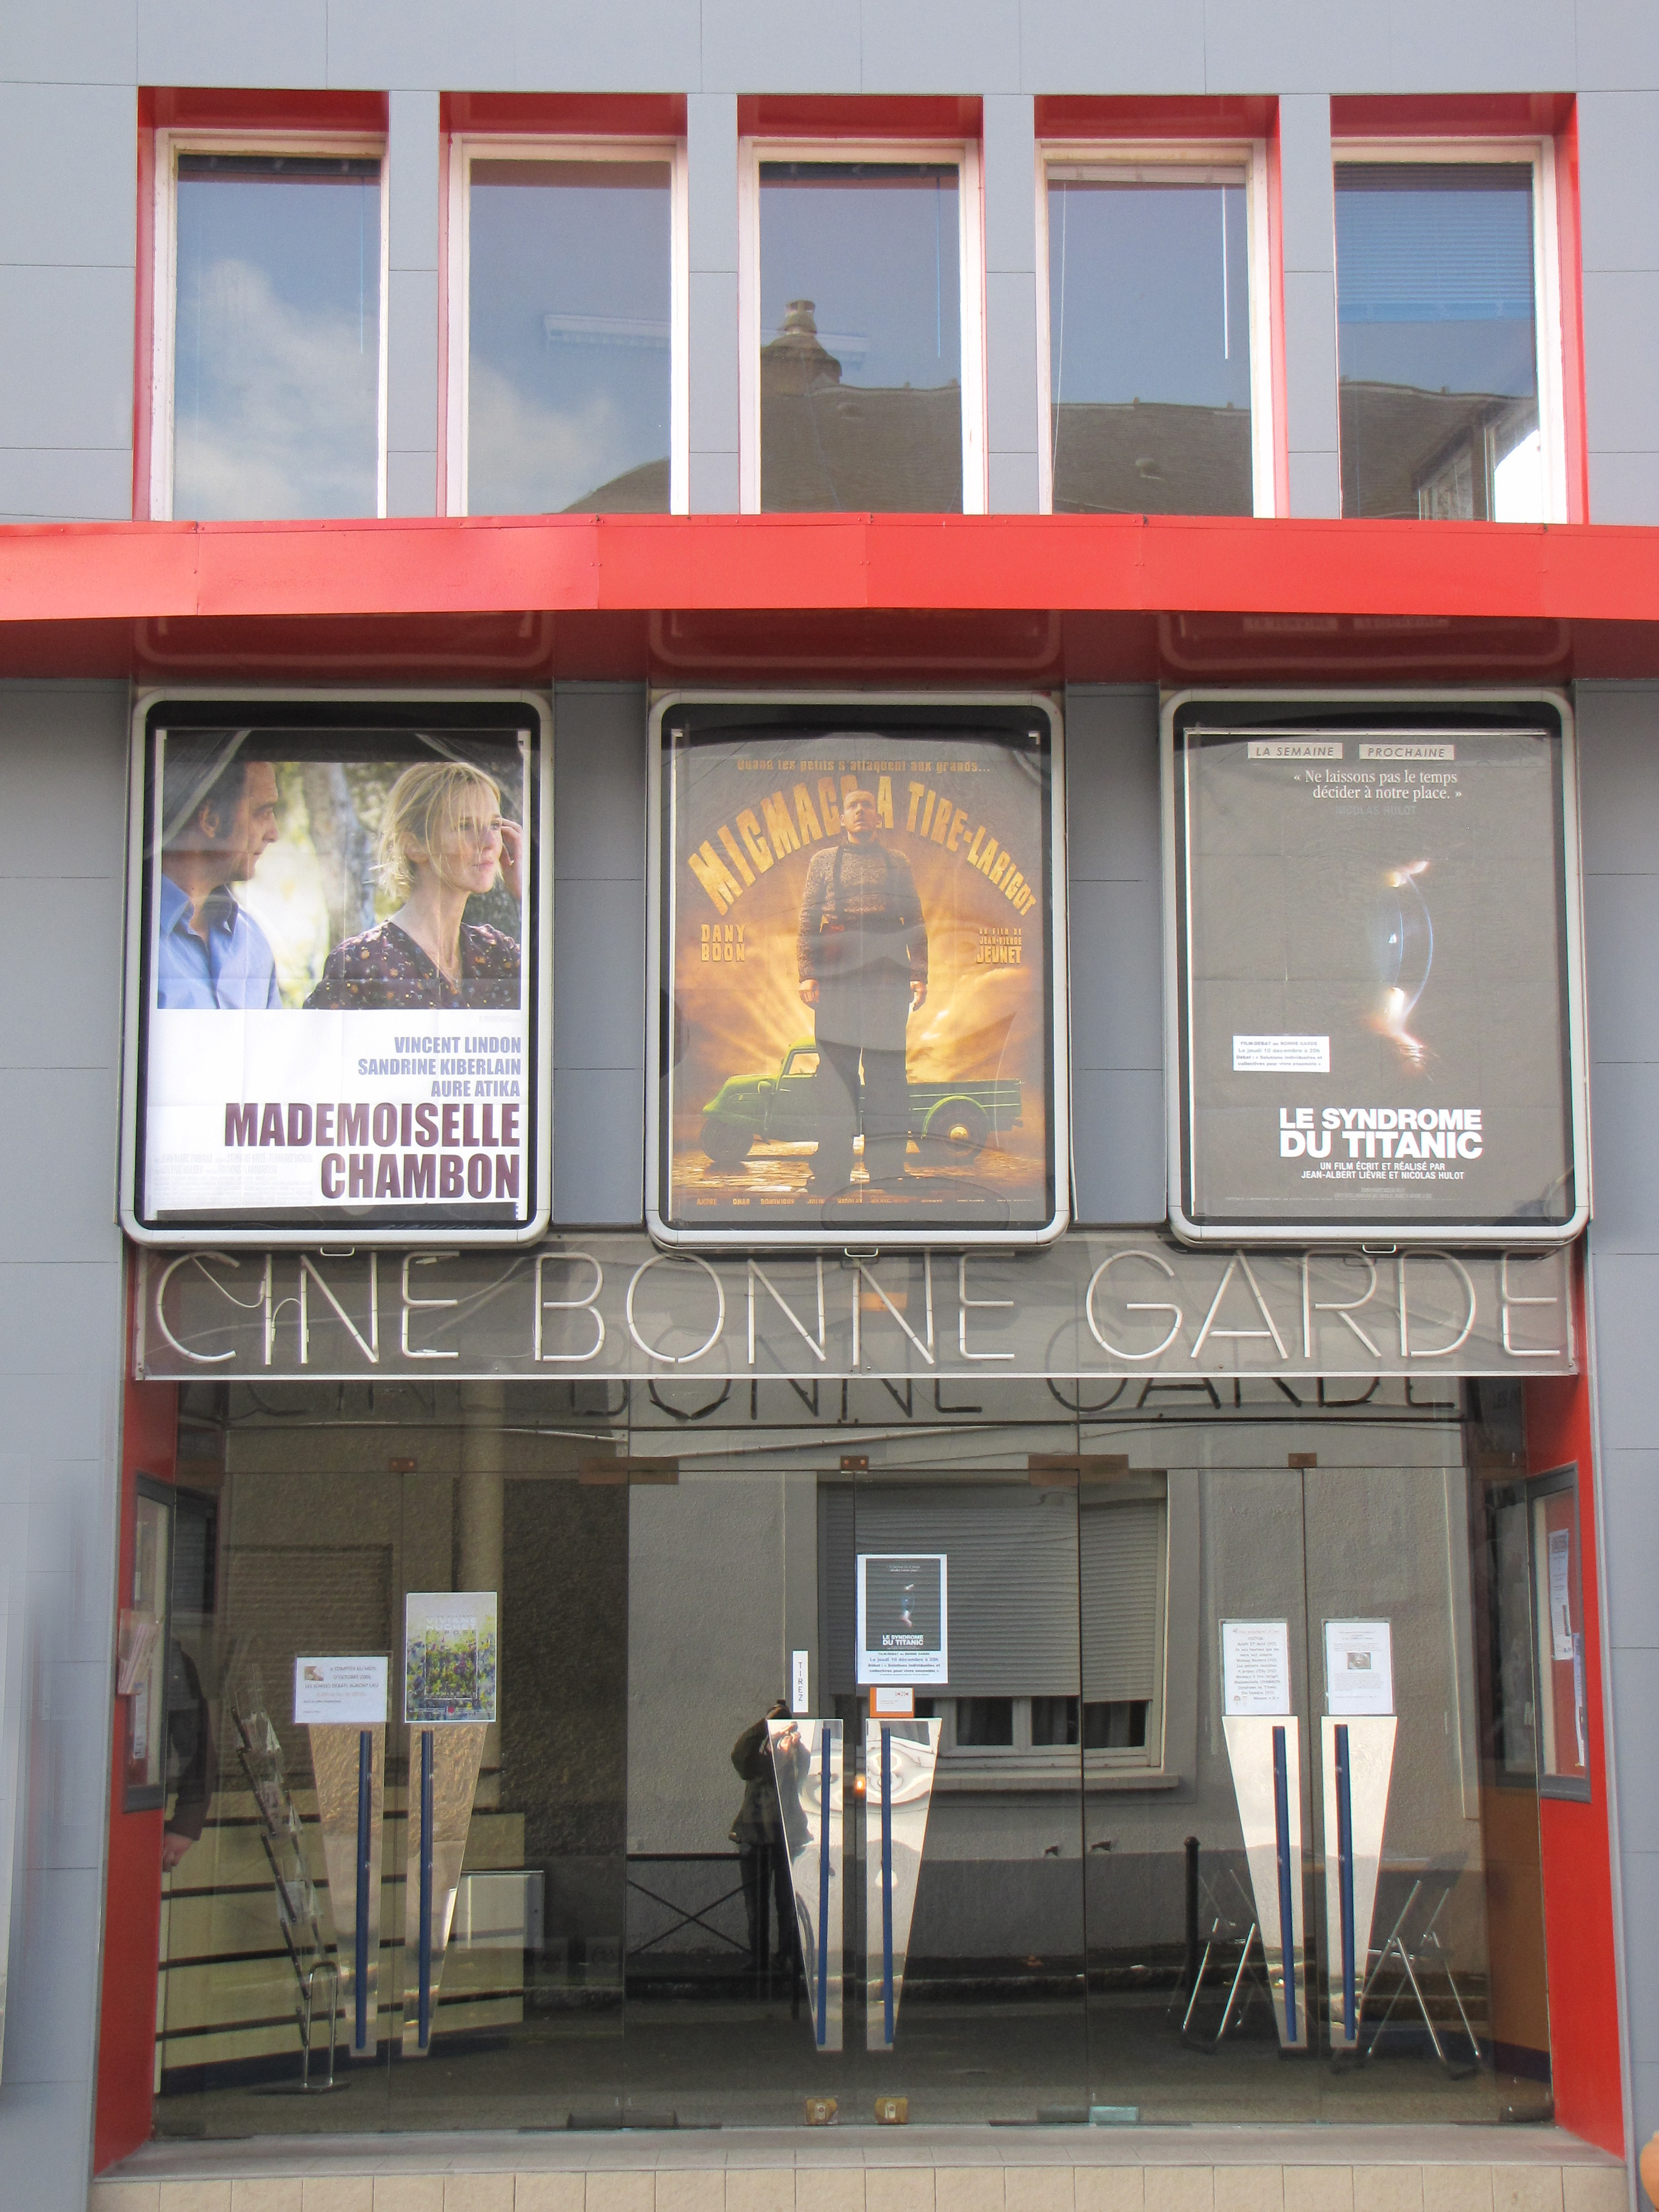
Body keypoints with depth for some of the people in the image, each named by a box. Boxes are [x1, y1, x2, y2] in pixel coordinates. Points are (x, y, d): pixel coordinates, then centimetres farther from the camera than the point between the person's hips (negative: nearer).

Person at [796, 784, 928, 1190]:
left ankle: (887, 1169, 0)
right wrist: (807, 972, -2)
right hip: (836, 970, 0)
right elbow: (808, 919, 9)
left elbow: (916, 921, 12)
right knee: (836, 1067, -2)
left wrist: (920, 974, 2)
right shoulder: (825, 860, 15)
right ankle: (832, 1170, -1)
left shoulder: (898, 863, 16)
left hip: (888, 971, 0)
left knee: (886, 1066, -2)